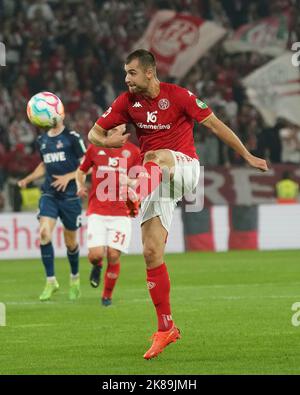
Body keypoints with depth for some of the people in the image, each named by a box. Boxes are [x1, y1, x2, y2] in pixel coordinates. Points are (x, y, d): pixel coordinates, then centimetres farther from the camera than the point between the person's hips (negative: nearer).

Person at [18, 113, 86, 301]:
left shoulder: (72, 137, -6)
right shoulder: (42, 140, 11)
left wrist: (68, 177, -17)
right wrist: (28, 179, 12)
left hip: (70, 195, -4)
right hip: (49, 194, 4)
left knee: (71, 242, 7)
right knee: (44, 233, -17)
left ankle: (75, 279, 32)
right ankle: (51, 281, -10)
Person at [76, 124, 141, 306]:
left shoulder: (133, 151, 6)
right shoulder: (95, 148, 7)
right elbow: (81, 170, 20)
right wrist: (80, 185, 0)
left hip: (121, 213, 0)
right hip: (97, 211, 0)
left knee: (114, 255, -7)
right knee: (96, 254, -14)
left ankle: (107, 295, 13)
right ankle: (97, 265, 25)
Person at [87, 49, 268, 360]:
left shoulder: (178, 96, -8)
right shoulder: (127, 101, 3)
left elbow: (215, 125, -2)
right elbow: (94, 133, 5)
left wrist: (247, 156, 1)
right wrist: (106, 141, -20)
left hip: (185, 168, -3)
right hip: (156, 178, 3)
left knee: (155, 157, -38)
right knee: (151, 252, -4)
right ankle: (165, 328, 2)